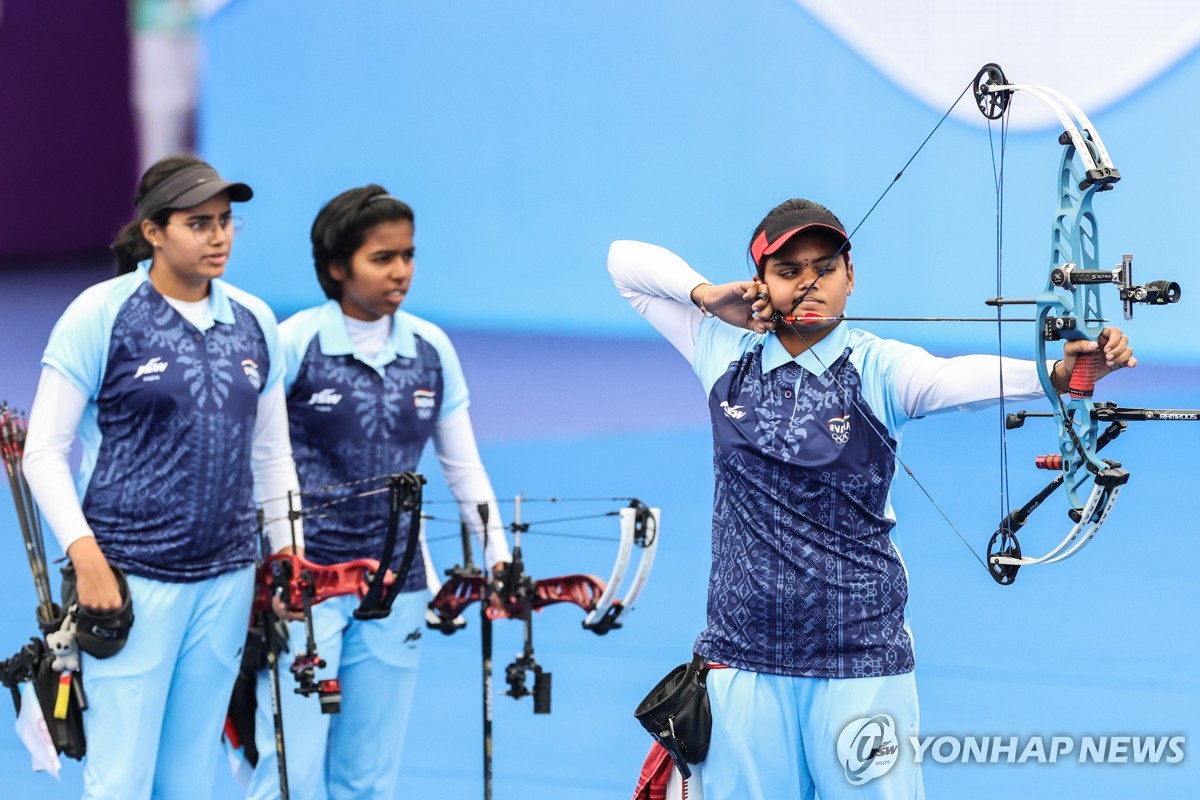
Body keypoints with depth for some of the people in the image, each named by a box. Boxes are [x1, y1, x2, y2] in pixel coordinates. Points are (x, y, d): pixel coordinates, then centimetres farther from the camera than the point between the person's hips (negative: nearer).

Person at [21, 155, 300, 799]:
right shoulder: (100, 315, -5)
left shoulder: (254, 323, 9)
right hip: (131, 577, -5)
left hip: (225, 578, 5)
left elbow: (271, 454, 19)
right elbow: (43, 453, -5)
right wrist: (85, 553, -16)